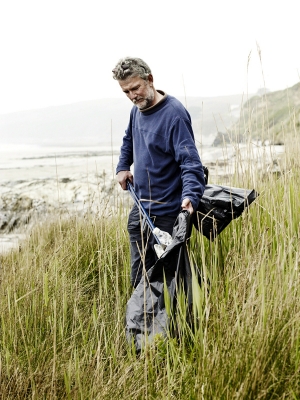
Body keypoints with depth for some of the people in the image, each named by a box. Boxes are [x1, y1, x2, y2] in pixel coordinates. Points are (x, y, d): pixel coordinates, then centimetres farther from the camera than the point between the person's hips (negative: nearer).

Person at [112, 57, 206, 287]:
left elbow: (190, 161, -25)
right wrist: (123, 167, 16)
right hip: (140, 209, 8)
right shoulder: (137, 110, 8)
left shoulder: (174, 113, -18)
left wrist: (190, 196, -40)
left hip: (167, 214, -8)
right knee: (139, 279, 13)